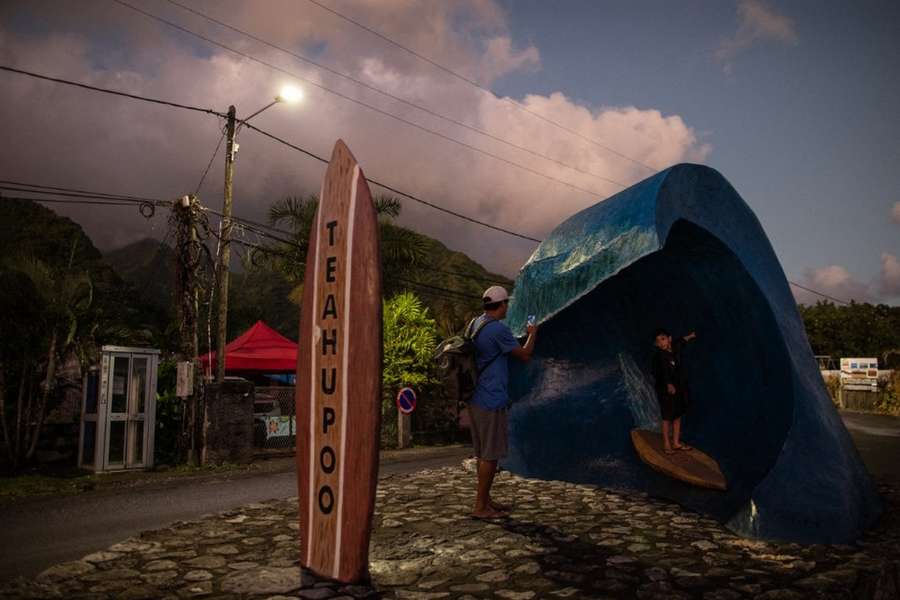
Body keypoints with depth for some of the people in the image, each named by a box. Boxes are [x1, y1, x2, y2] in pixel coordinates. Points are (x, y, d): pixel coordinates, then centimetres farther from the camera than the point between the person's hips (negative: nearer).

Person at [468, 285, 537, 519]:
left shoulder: (475, 324, 10)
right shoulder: (498, 329, -17)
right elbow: (525, 355, -7)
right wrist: (532, 334, 10)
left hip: (476, 399, 9)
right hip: (491, 401, -9)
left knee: (483, 453, 16)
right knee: (490, 455, -2)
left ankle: (485, 500, 26)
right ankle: (481, 506, 4)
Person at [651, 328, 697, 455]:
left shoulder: (675, 349, 4)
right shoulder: (659, 355, -16)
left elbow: (681, 342, 28)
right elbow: (663, 372, -31)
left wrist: (690, 336, 48)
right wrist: (669, 384, -46)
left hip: (679, 388, 7)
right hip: (665, 390, -7)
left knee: (678, 416, 11)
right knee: (667, 417, -1)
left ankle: (676, 443, 21)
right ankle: (666, 444, 8)